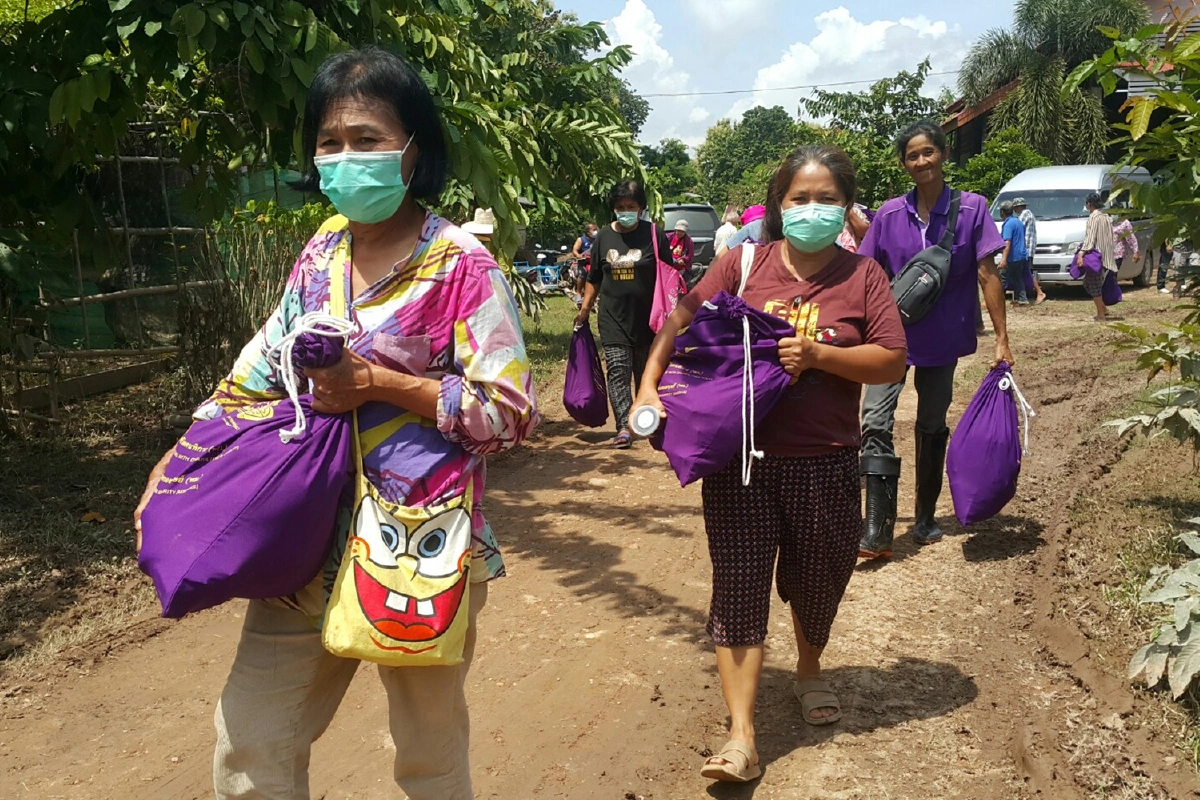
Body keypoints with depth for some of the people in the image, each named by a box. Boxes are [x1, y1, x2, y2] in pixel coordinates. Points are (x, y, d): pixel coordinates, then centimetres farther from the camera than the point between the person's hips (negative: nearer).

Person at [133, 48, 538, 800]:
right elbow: (262, 369, 15)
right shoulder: (322, 253, 7)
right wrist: (179, 462, 8)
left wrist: (375, 383, -19)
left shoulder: (460, 264, -12)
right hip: (313, 536, 6)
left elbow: (511, 412, -15)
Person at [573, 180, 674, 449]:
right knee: (617, 371, -9)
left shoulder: (653, 234, -1)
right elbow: (594, 279, 15)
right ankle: (624, 427, -12)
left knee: (647, 372, 10)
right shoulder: (604, 236, 7)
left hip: (647, 319, -1)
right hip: (613, 318, 2)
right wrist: (584, 309, 11)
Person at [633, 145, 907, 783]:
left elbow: (892, 363, -6)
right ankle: (740, 737, 5)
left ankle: (809, 669, 50)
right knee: (739, 586, -1)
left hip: (824, 464, 1)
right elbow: (681, 323, 1)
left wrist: (818, 354, -19)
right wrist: (648, 385, -11)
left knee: (817, 580, 18)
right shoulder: (744, 264, 0)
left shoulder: (862, 275, -1)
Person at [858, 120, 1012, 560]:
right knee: (875, 422, -15)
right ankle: (878, 529, -14)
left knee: (932, 428, 13)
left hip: (942, 339, 0)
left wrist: (1001, 339, -8)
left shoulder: (971, 209, -5)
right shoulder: (889, 214, -1)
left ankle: (926, 517, 29)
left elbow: (987, 274, -5)